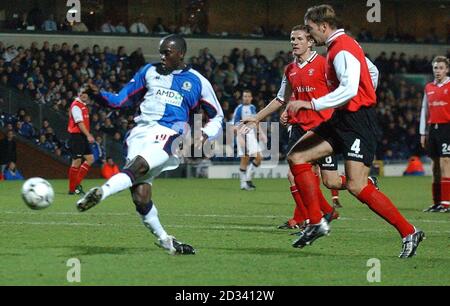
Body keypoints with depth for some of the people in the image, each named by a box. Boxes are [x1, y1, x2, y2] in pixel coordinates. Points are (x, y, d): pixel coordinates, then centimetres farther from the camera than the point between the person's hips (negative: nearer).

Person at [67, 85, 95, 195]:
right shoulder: (76, 105, -12)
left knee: (90, 159, 7)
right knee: (77, 161, -7)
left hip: (83, 137, 10)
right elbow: (79, 122, -20)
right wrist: (88, 135, -25)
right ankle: (72, 189, -1)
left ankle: (77, 183, 11)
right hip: (76, 136, -10)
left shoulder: (84, 105, 17)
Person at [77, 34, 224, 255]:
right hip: (140, 133, 3)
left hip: (167, 135, -3)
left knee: (138, 166, -34)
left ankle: (101, 192, -55)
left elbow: (217, 117, 20)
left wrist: (205, 134, 0)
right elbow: (122, 100, 20)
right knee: (140, 197, -11)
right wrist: (99, 94, 1)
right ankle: (164, 240, 5)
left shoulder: (197, 82, 12)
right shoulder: (149, 71, 19)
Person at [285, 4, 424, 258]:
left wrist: (311, 104, -27)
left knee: (356, 186, -15)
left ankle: (409, 232, -6)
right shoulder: (337, 47, 15)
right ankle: (317, 222, 4)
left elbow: (349, 89, -28)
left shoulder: (342, 50, -16)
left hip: (358, 122, -10)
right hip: (343, 120, 10)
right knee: (297, 157, 3)